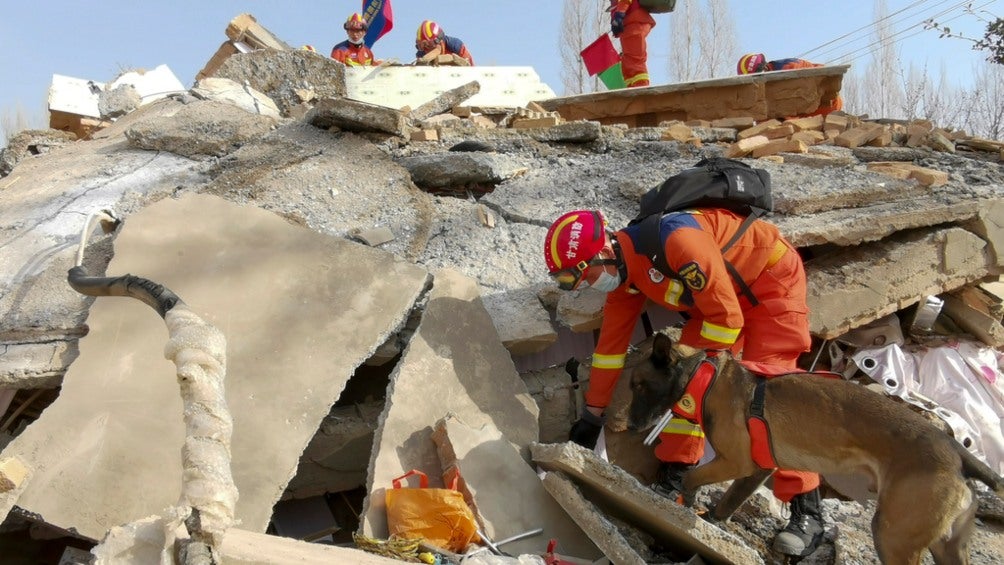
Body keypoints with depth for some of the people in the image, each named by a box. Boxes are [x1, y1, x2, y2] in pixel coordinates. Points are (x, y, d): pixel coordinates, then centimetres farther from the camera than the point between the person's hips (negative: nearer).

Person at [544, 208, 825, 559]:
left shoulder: (676, 239, -36)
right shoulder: (623, 275, -7)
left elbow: (726, 316, -29)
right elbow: (610, 344, 3)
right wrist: (592, 414, 7)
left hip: (772, 279, -8)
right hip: (718, 293, 8)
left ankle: (806, 510, -9)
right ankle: (673, 478, 7)